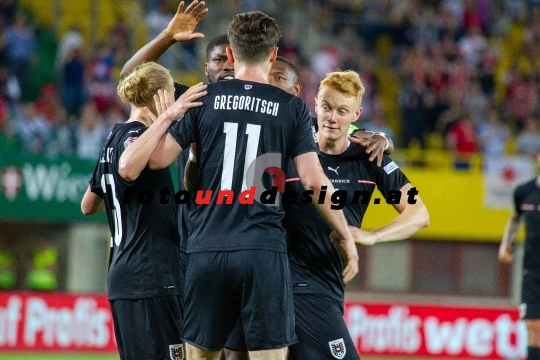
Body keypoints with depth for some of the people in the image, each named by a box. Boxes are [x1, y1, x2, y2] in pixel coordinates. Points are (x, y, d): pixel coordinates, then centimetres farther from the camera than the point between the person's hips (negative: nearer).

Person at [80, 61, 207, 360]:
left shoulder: (116, 137, 17)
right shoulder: (136, 134, -9)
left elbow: (88, 206, 25)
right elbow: (128, 169, -35)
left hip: (123, 275, 10)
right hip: (151, 276, -10)